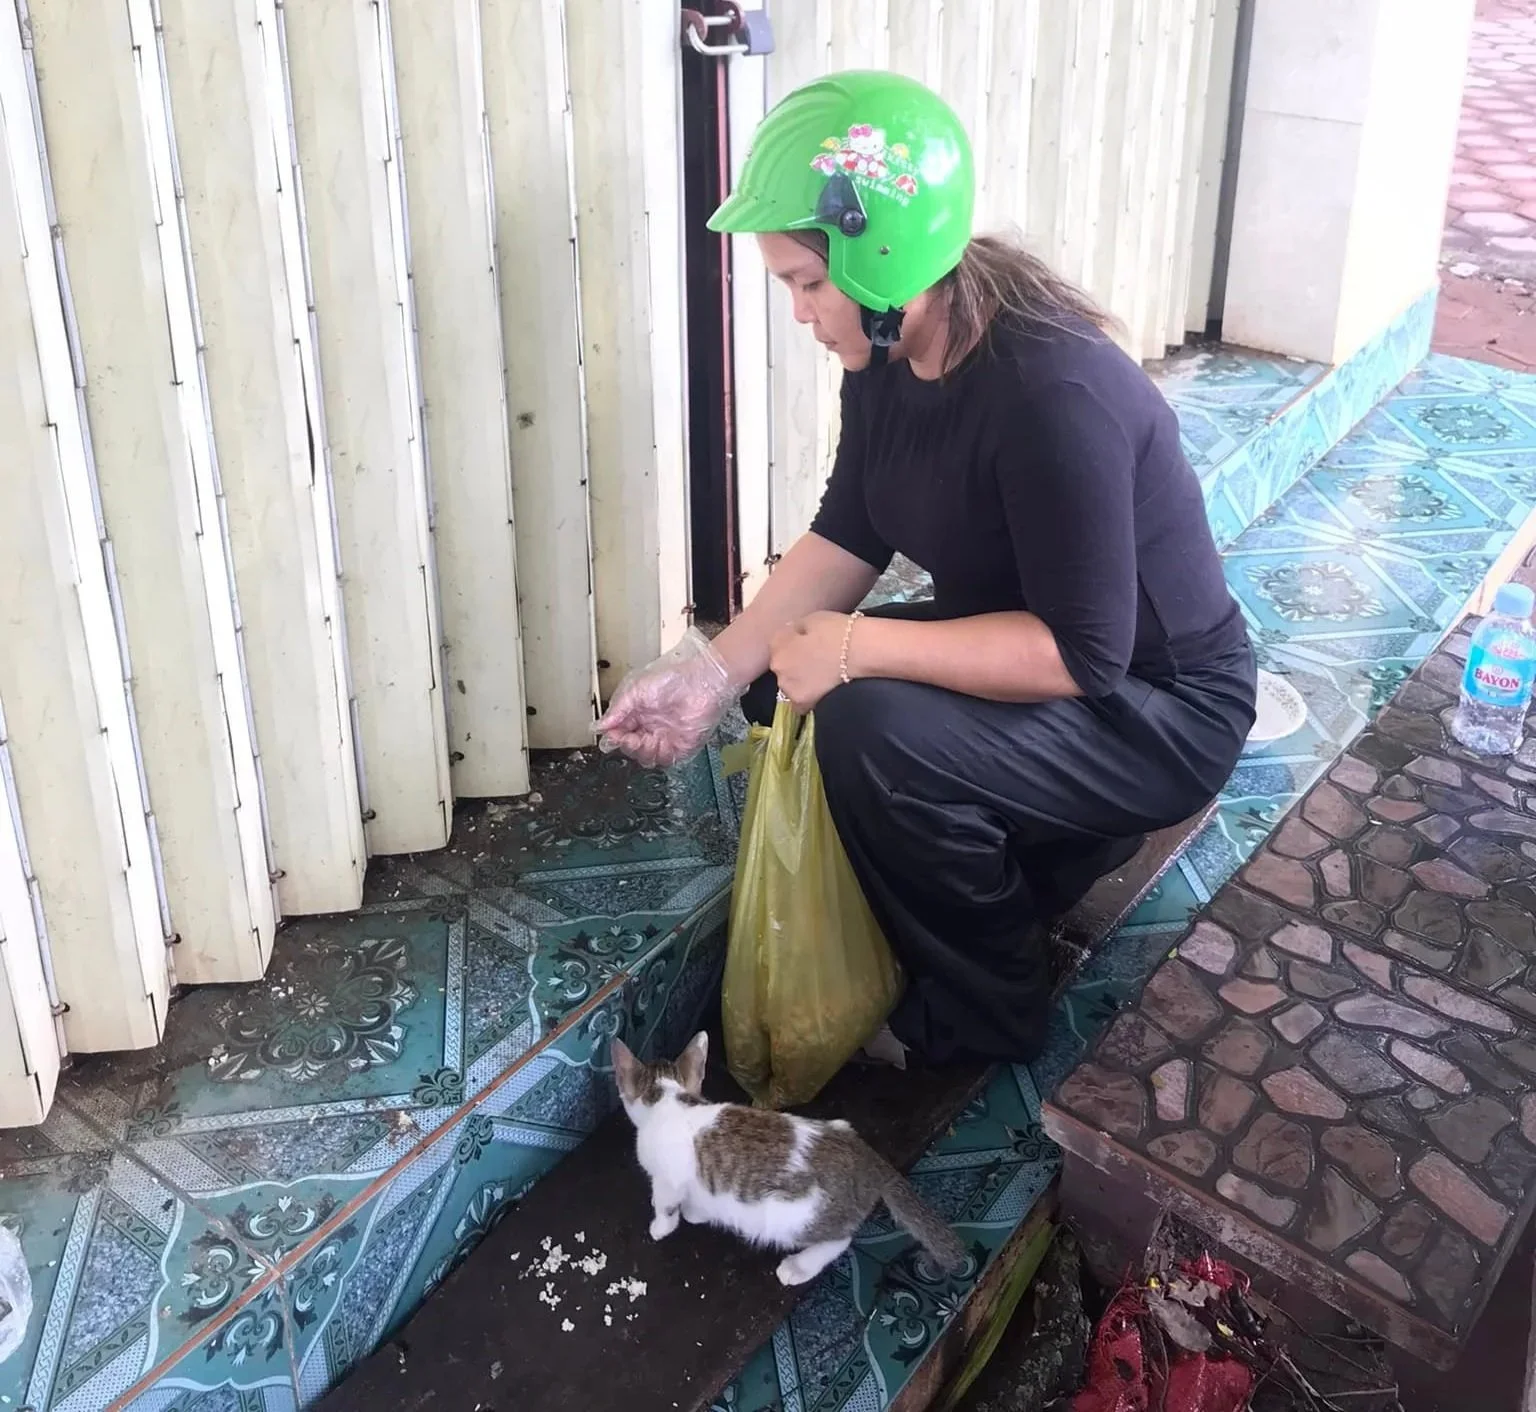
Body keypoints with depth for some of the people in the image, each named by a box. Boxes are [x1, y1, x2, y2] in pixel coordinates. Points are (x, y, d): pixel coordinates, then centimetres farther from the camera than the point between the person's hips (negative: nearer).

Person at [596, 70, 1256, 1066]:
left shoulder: (1056, 395, -32)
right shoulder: (889, 354, -6)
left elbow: (1083, 653, -32)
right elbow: (847, 537, 0)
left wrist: (857, 648, -30)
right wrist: (714, 671, -12)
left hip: (1161, 712, -9)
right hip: (1021, 652, 9)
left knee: (874, 733, -30)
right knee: (781, 677, 3)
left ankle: (986, 1019, -5)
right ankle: (1037, 849, 14)